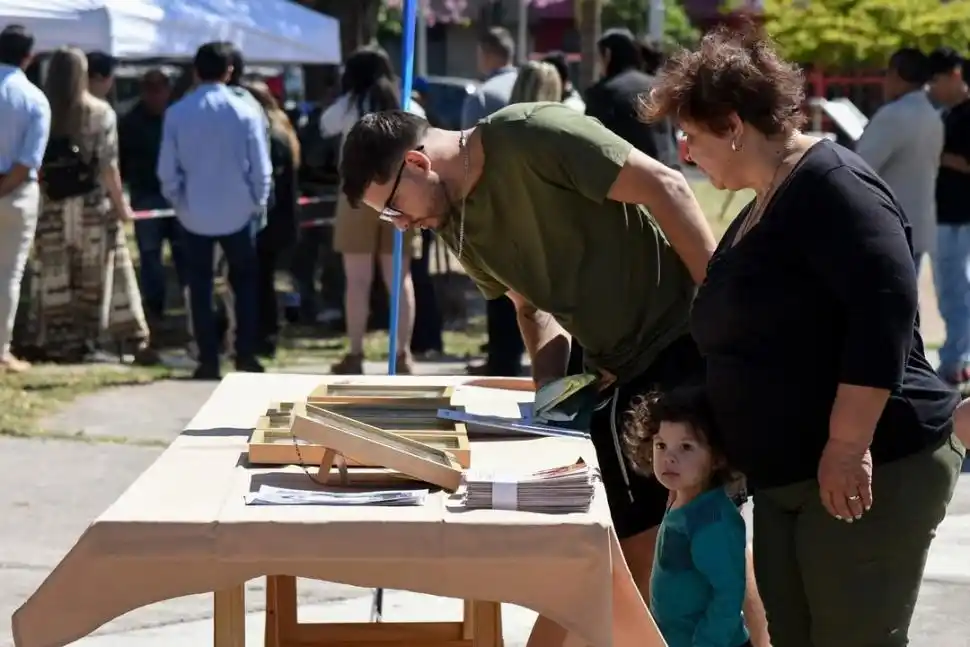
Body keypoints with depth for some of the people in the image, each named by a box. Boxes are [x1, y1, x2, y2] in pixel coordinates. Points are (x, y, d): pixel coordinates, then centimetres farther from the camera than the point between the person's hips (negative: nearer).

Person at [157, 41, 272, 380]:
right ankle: (245, 355, 8)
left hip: (194, 213, 0)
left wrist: (178, 201, 10)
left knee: (200, 286, 7)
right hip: (238, 211, 0)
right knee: (245, 283, 14)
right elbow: (261, 168, -6)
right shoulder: (246, 112, -8)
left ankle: (208, 359, 4)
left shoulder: (177, 113, -7)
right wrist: (258, 203, 8)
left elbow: (167, 170, -5)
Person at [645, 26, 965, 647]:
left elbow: (884, 310, -25)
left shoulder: (831, 185, -14)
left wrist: (848, 446, -27)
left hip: (870, 473, -10)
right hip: (786, 477, 10)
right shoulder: (763, 207, 18)